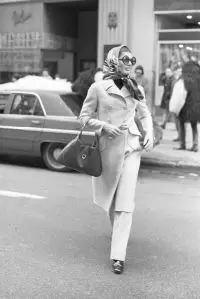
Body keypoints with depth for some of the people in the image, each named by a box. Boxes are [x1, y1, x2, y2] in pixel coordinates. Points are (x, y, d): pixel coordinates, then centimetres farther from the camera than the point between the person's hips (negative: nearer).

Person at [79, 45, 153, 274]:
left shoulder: (134, 88, 7)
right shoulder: (98, 88, -4)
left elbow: (145, 113, 19)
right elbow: (85, 117, 0)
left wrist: (149, 133, 3)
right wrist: (105, 126, -15)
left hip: (132, 146, 2)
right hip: (108, 146, -1)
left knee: (126, 201, -7)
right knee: (109, 195, 14)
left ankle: (118, 255, -4)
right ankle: (117, 229, 47)